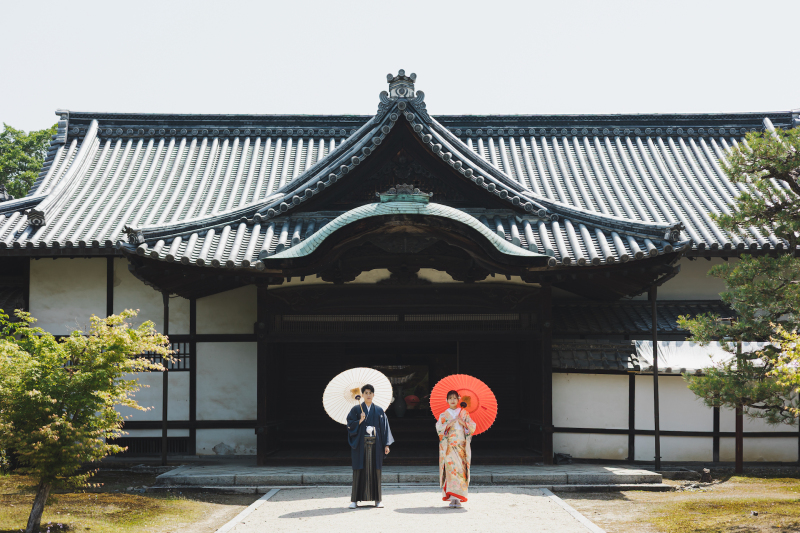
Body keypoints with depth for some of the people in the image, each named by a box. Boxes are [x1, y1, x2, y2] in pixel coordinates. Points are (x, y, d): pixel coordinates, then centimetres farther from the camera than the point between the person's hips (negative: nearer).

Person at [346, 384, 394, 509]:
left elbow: (385, 428, 8)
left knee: (375, 470, 2)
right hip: (361, 444, -2)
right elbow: (350, 425, -2)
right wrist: (359, 421, -20)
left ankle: (377, 499, 8)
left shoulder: (379, 411, 9)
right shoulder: (356, 410, 4)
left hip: (375, 444, 2)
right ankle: (355, 500, -1)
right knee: (359, 470, -3)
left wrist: (386, 444, 2)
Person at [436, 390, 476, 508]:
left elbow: (472, 427, 6)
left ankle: (458, 497, 0)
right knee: (451, 468, -14)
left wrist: (463, 423, -10)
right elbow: (439, 428, -1)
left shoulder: (464, 413, 11)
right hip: (449, 447, -1)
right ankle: (453, 497, -18)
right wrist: (450, 424, -14)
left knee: (461, 470, -4)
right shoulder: (444, 415, 9)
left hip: (462, 446, 1)